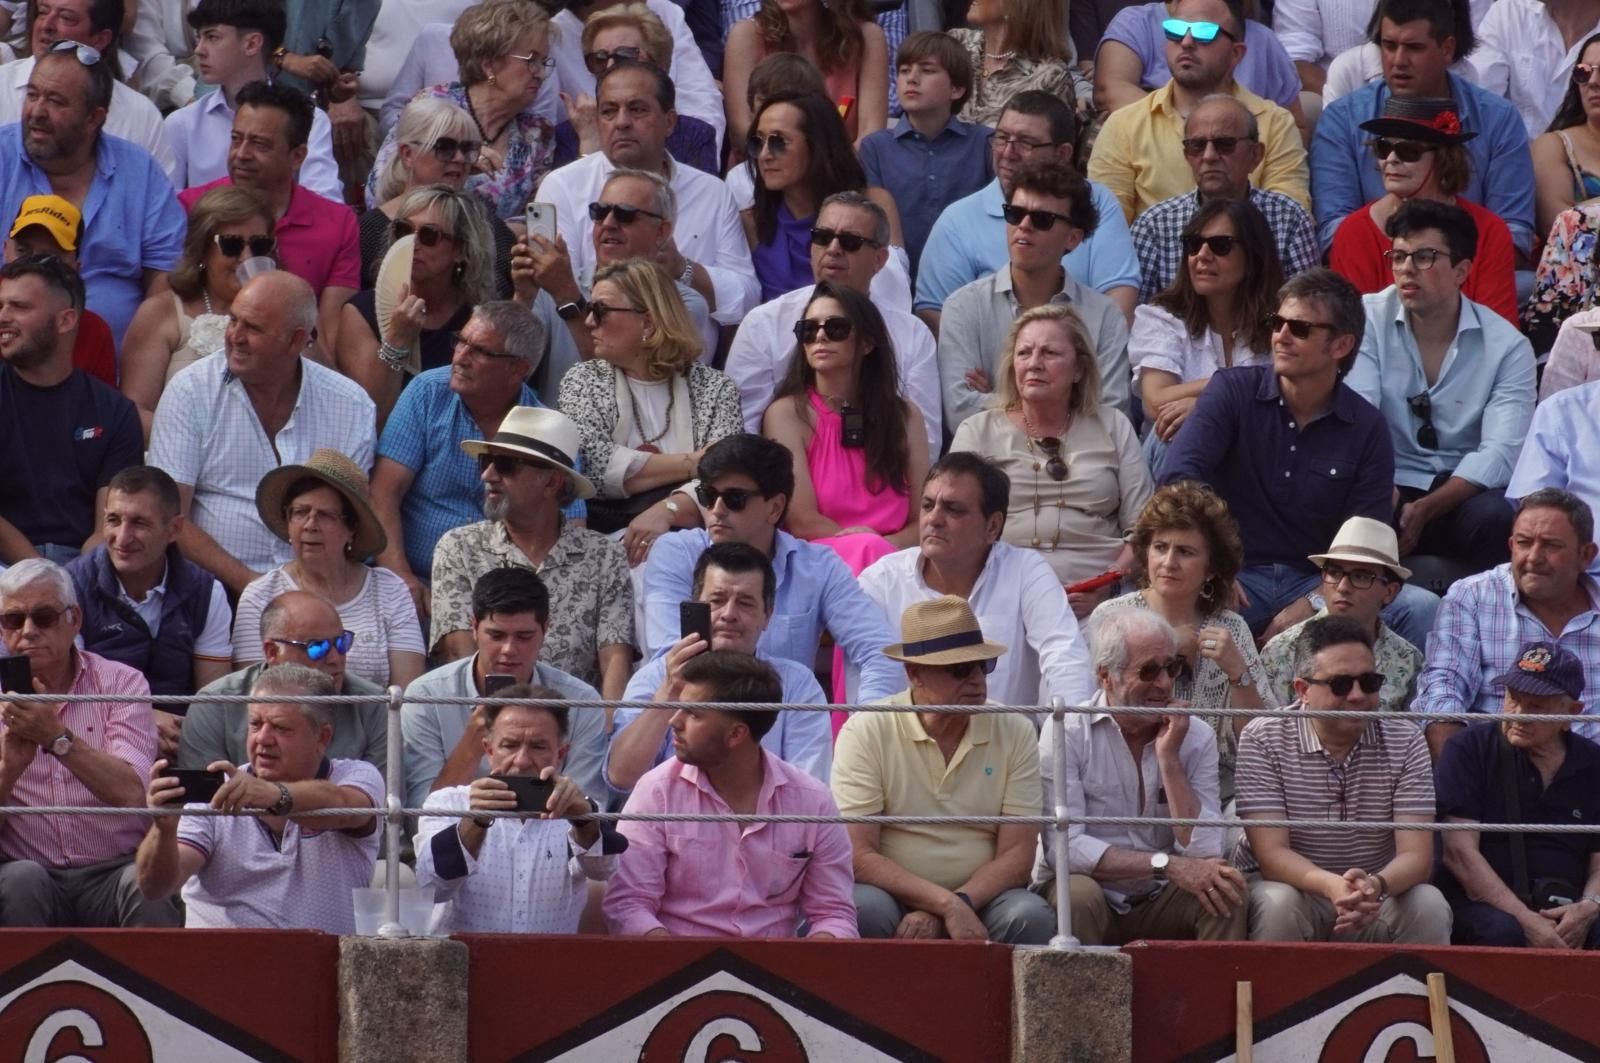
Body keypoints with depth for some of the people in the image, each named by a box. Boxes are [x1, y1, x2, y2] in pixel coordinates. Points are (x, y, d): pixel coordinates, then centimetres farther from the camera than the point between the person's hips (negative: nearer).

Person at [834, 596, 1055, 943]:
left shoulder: (1015, 732, 1)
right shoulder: (865, 732, -6)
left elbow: (1017, 855, -3)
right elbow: (858, 856, -12)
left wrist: (937, 915, -18)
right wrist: (947, 905, -23)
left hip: (981, 898, 2)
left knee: (1030, 917, -29)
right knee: (866, 911, -35)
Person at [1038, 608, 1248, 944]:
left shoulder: (1197, 737, 1)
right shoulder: (1067, 731, -9)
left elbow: (1203, 852, -10)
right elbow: (1063, 847, -19)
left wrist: (1169, 758, -14)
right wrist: (1167, 866, -22)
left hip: (1157, 903, 2)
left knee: (1230, 898, -25)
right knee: (1078, 895, -34)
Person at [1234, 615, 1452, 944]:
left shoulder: (1404, 740, -5)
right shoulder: (1262, 740, -11)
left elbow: (1416, 855, -13)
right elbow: (1271, 854, -19)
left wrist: (1377, 885, -38)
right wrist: (1330, 886, -40)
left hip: (1378, 894, 2)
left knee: (1428, 907, -27)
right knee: (1277, 905, -34)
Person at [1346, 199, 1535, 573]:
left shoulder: (1508, 347, -1)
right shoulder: (1369, 320, 1)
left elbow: (1500, 453, -11)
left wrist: (1423, 511, -24)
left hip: (1466, 494, 1)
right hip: (1388, 488, 0)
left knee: (1498, 516, -33)